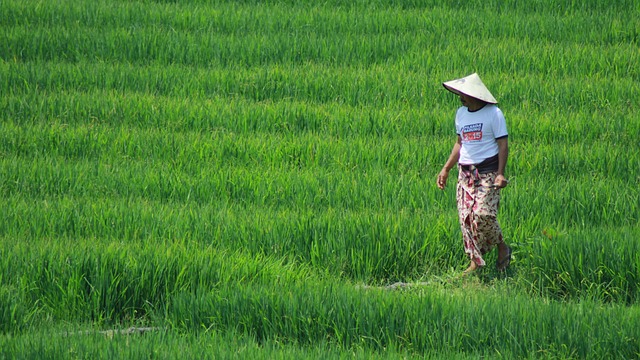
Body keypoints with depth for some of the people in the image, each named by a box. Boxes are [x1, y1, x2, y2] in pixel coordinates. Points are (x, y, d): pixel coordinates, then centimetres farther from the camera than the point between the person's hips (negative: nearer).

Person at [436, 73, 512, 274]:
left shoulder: (493, 114, -8)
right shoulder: (461, 113, 12)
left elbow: (503, 145, -9)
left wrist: (500, 173, -19)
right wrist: (446, 169, 16)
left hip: (487, 172, -6)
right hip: (465, 172, 6)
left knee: (483, 214, -17)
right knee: (466, 217, -1)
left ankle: (502, 248, 7)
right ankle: (475, 261, 6)